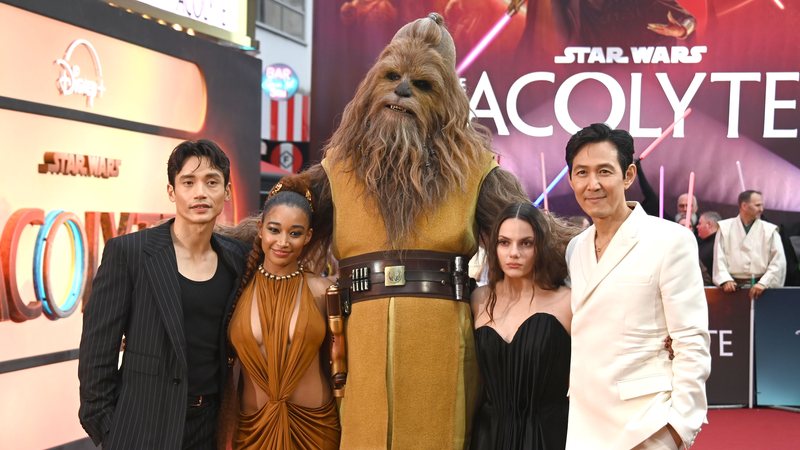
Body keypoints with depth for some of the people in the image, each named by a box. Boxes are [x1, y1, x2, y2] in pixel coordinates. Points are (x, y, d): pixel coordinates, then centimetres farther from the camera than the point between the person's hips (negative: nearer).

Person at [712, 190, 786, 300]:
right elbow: (719, 258, 1)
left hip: (759, 286, 0)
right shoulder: (725, 227, 6)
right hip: (733, 285, 0)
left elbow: (778, 262, 0)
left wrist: (763, 283, -11)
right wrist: (726, 280, -13)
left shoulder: (769, 230, 6)